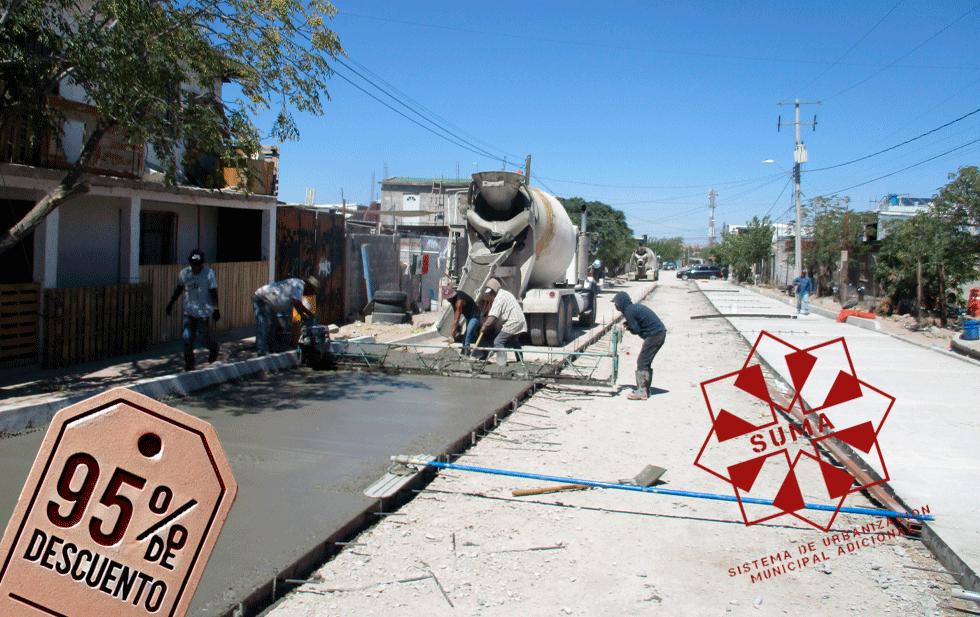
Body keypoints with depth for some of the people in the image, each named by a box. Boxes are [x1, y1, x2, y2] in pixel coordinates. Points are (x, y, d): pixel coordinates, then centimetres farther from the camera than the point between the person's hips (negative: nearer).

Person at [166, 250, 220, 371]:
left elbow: (214, 292, -7)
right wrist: (171, 303, 19)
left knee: (204, 336, -1)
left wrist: (216, 308, -14)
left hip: (204, 310, -3)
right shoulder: (184, 273, 4)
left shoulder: (209, 273, -7)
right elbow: (179, 289, 17)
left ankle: (214, 348, 34)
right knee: (187, 337, -4)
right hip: (189, 311, 3)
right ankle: (189, 364, 6)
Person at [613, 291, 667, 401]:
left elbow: (636, 330, -13)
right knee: (646, 362, 15)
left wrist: (629, 327, 7)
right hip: (660, 333, 10)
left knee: (642, 362, -8)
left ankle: (641, 392, -9)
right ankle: (645, 389, 21)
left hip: (654, 334, -10)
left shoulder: (628, 311, -11)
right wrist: (629, 325, 7)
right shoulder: (635, 307, 19)